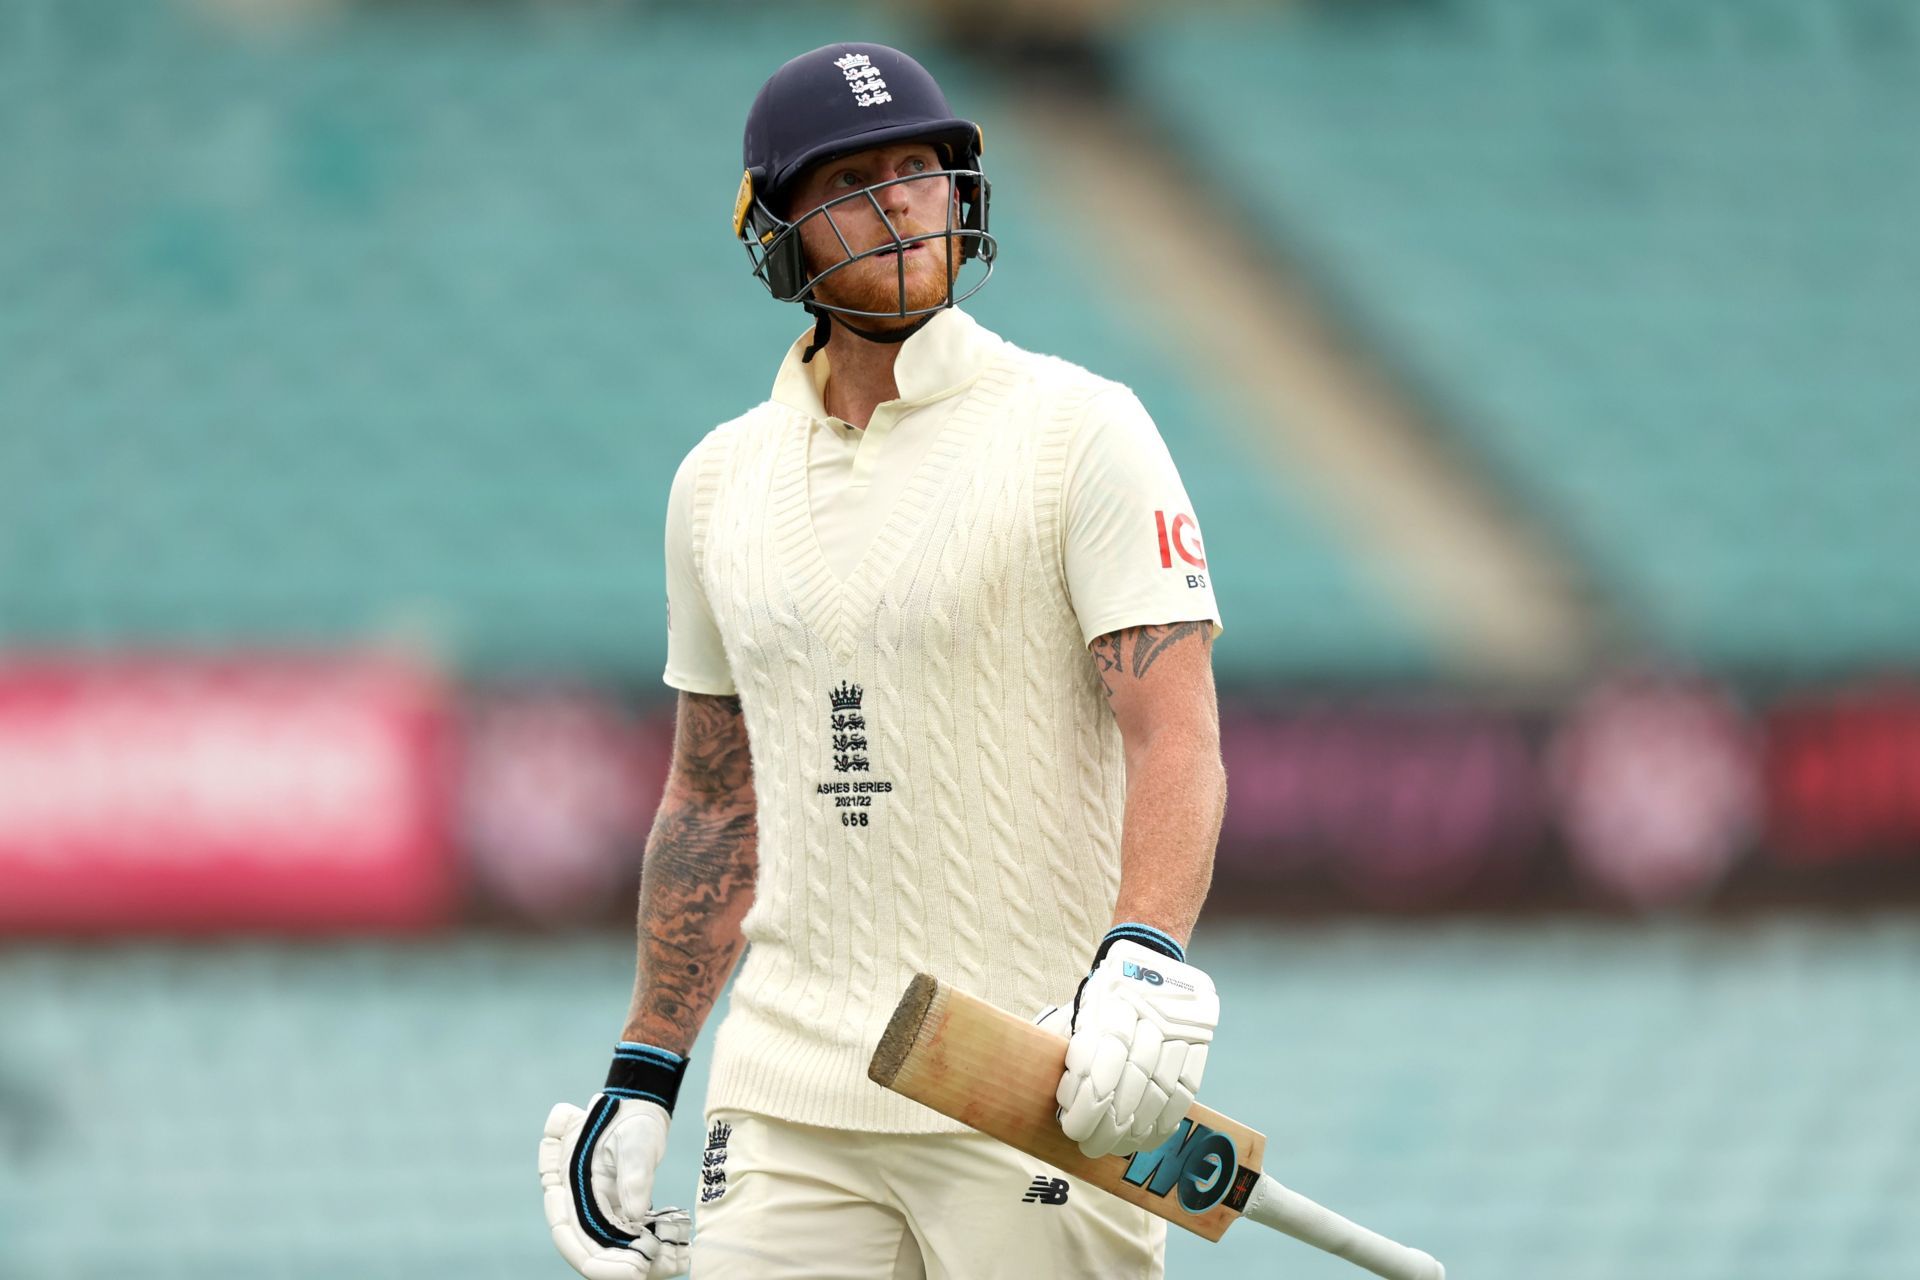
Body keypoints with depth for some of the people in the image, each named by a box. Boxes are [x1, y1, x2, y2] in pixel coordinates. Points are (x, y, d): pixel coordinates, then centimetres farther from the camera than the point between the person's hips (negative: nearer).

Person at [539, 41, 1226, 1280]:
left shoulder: (1080, 432, -3)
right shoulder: (721, 480, 13)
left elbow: (1177, 737, -13)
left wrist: (1149, 962, -29)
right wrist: (643, 1075, 18)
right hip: (791, 1095, 4)